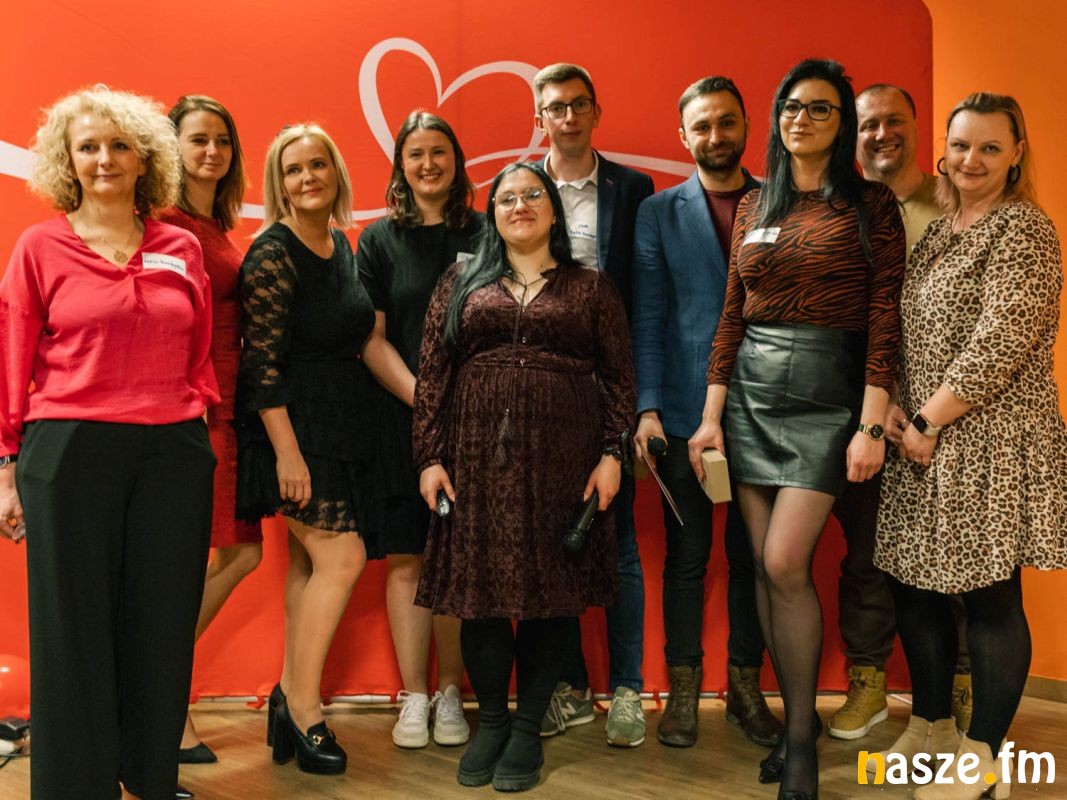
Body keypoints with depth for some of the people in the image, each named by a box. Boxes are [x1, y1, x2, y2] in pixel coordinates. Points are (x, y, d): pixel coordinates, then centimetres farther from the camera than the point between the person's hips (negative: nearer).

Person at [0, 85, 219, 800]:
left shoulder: (182, 249, 9)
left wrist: (201, 430, 8)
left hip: (174, 453, 3)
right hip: (70, 450, -2)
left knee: (163, 626, 10)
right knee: (75, 630, 6)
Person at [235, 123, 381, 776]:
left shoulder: (341, 245, 12)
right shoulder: (273, 253, -13)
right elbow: (262, 361, -17)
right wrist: (286, 451, -21)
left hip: (341, 425, 8)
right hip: (291, 423, -8)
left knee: (310, 562, 11)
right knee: (342, 556, -11)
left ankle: (291, 696, 23)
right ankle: (304, 710, 2)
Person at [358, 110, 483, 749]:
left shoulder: (483, 234, 8)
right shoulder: (381, 239, 8)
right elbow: (372, 338, 2)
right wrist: (421, 397, -12)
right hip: (403, 416, 0)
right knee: (408, 558, 3)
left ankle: (451, 694, 15)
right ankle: (414, 698, 13)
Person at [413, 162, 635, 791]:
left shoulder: (591, 287, 9)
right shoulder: (462, 283, 11)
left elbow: (619, 377, 5)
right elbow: (432, 375, 6)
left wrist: (612, 453, -5)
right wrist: (431, 456, -2)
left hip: (561, 457, -1)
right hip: (478, 455, 1)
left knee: (552, 589, 3)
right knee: (480, 586, 3)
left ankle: (529, 730, 17)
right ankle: (491, 722, 20)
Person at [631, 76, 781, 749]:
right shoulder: (659, 212, 6)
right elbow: (647, 317, 1)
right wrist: (648, 407, -9)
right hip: (686, 409, -1)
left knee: (754, 555, 9)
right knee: (688, 555, 6)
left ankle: (746, 685, 24)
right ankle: (684, 688, 20)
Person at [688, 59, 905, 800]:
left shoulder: (870, 203, 0)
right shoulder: (753, 205, 13)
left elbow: (884, 319, -6)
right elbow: (732, 314, 11)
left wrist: (871, 426, -14)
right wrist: (712, 414, 5)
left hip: (825, 392, -4)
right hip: (750, 391, 5)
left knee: (784, 564, -11)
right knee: (764, 565, 5)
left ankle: (801, 737, 7)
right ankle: (797, 716, 21)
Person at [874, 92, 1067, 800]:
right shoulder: (938, 230, 16)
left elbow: (1001, 343, -18)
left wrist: (928, 420, -14)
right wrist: (904, 419, 4)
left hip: (990, 440, -8)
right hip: (925, 440, 8)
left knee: (991, 598, 0)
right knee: (914, 587, 12)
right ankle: (929, 723, 30)